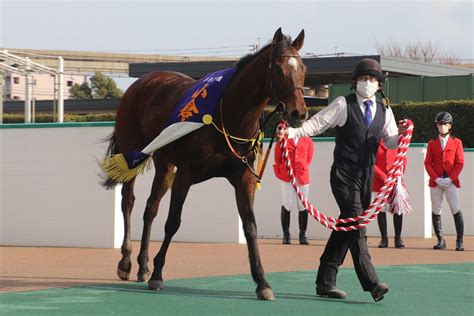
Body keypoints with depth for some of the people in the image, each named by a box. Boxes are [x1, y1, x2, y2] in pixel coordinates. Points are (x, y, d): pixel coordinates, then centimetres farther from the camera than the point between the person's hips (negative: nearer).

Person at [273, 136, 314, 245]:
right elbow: (277, 158, 8)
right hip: (287, 177, -1)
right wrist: (281, 172, 2)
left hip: (302, 177, 1)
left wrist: (303, 169, 7)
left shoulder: (307, 140, 8)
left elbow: (309, 158, 14)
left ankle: (303, 235, 8)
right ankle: (286, 235, 4)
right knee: (287, 205, -2)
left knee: (303, 206, 1)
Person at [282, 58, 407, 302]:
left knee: (346, 227, 9)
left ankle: (325, 282, 18)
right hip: (344, 174, -6)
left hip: (366, 176, 6)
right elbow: (317, 123, -6)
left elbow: (390, 142, 8)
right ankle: (371, 283, -23)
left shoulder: (384, 112, 12)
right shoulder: (343, 105, -2)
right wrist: (293, 132, -21)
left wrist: (401, 134, -13)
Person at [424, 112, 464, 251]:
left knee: (456, 211, -7)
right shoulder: (432, 144, 10)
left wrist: (450, 179, -10)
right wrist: (437, 179, -9)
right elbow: (428, 163, 4)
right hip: (435, 182, 2)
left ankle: (459, 241, -5)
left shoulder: (456, 142, 6)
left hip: (451, 181, -2)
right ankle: (440, 240, 8)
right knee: (436, 211, 0)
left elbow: (460, 163, 0)